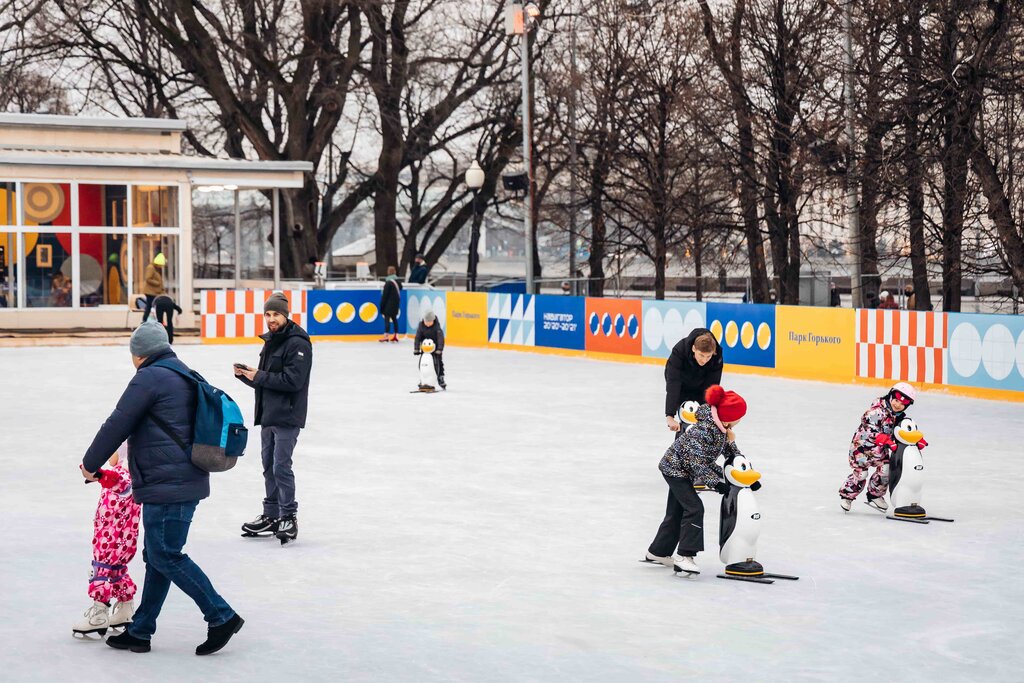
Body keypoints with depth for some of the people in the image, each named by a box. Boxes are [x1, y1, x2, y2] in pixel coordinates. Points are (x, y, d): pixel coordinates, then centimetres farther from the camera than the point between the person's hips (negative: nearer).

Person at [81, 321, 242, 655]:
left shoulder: (150, 377, -10)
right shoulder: (185, 376, 19)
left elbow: (118, 425, -9)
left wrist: (90, 464, 5)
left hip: (167, 486, -10)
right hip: (187, 481, 10)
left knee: (166, 557, -6)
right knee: (158, 557, 13)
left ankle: (222, 616, -4)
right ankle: (140, 632, 19)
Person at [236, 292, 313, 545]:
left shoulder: (297, 343, -12)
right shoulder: (270, 341, 17)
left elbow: (293, 380, -21)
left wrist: (259, 376, -17)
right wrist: (245, 374, 1)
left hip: (287, 416, -9)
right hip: (268, 415, 9)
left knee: (281, 466, -10)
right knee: (269, 467, 13)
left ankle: (289, 518, -3)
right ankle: (271, 516, 21)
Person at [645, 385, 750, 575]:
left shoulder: (723, 428, -4)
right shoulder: (704, 429, -32)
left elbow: (732, 452, 5)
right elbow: (698, 462, -33)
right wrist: (716, 483, -35)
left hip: (680, 469, 10)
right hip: (675, 468, -10)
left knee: (676, 512, 17)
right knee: (694, 508, -18)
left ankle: (658, 552, 31)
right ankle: (685, 556, -19)